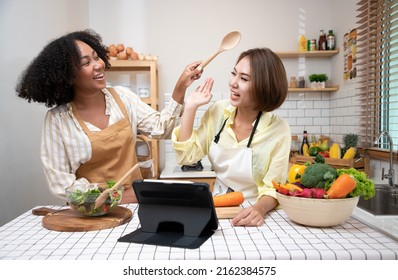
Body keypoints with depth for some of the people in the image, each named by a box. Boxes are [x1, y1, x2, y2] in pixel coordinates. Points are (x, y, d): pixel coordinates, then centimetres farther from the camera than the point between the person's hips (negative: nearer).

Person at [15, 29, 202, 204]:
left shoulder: (122, 96, 2)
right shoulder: (57, 118, -8)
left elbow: (160, 129, 1)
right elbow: (60, 182, -8)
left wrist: (180, 88, -10)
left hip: (136, 200, 2)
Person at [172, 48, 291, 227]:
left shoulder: (278, 130, -14)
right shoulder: (218, 111, -4)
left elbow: (273, 189, -13)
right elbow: (186, 156, -6)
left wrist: (260, 208, -33)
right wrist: (190, 107, -11)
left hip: (249, 216, -1)